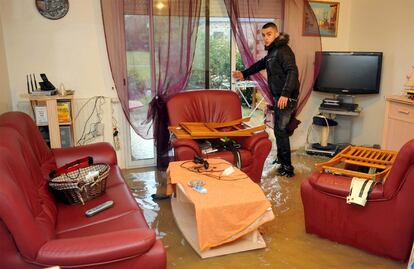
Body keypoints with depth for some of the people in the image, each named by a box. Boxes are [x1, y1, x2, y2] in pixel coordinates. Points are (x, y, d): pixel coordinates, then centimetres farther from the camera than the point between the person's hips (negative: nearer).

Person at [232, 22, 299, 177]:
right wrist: (244, 74, 31)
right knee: (278, 130, 18)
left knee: (281, 131, -9)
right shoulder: (272, 51, 15)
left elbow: (292, 72, -28)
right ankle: (281, 159, 34)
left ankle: (287, 167, -1)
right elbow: (261, 64, 33)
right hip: (278, 96, 10)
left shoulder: (283, 51, -16)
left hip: (286, 98, -10)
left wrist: (285, 94, -37)